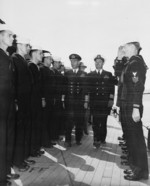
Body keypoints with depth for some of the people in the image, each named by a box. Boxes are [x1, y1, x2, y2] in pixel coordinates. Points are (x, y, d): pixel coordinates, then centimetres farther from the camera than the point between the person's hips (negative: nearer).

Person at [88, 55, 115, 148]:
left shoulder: (108, 74, 10)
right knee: (96, 121, -4)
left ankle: (102, 138, 17)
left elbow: (112, 88, 6)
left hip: (105, 102, 1)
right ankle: (96, 140, -1)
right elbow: (88, 88, 6)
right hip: (94, 102, 0)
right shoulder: (90, 75, 10)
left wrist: (111, 99, -2)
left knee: (103, 121, 5)